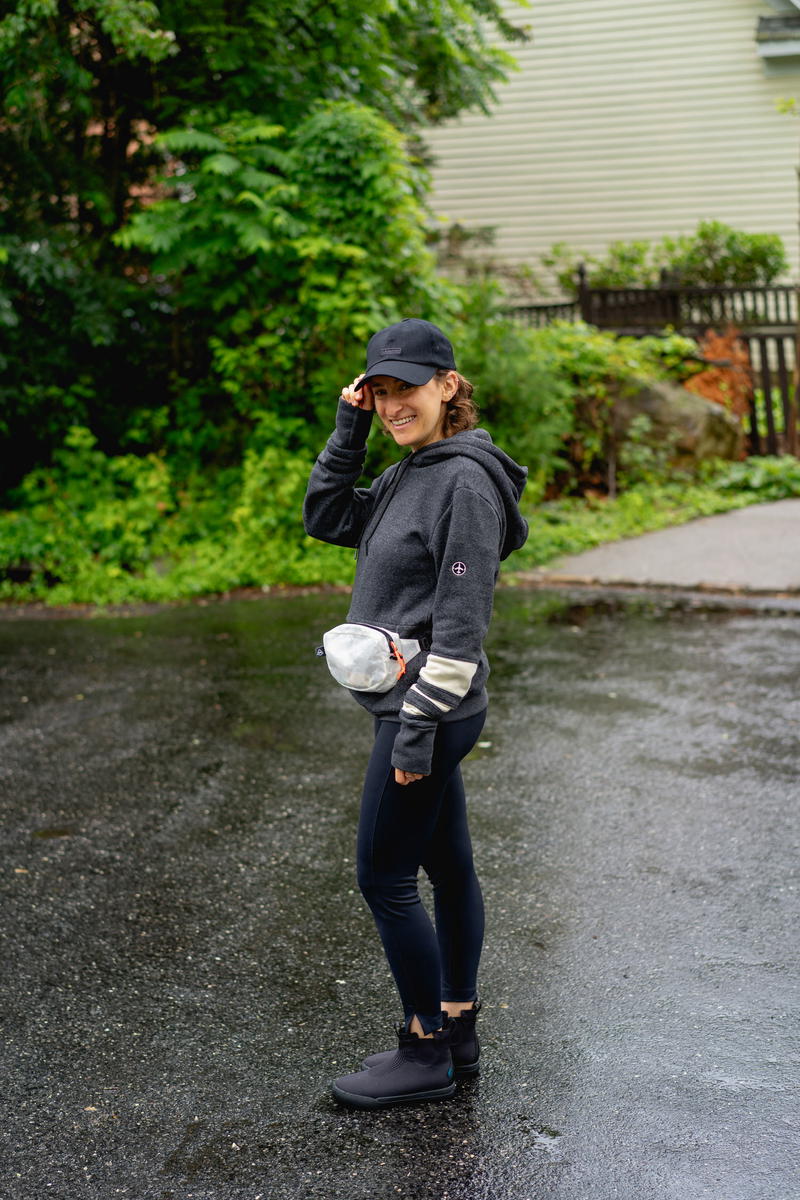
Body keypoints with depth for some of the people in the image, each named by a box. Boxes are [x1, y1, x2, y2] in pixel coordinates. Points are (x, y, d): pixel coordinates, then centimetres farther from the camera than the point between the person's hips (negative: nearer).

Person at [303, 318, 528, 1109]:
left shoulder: (467, 481, -17)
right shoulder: (408, 475, 11)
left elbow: (461, 620, -20)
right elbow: (324, 519, 17)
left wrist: (416, 727, -21)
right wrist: (349, 430, 6)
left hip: (429, 711, -9)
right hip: (415, 709, 9)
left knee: (383, 878, -2)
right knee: (448, 868, 15)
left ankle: (425, 1054, 11)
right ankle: (456, 1035, 26)